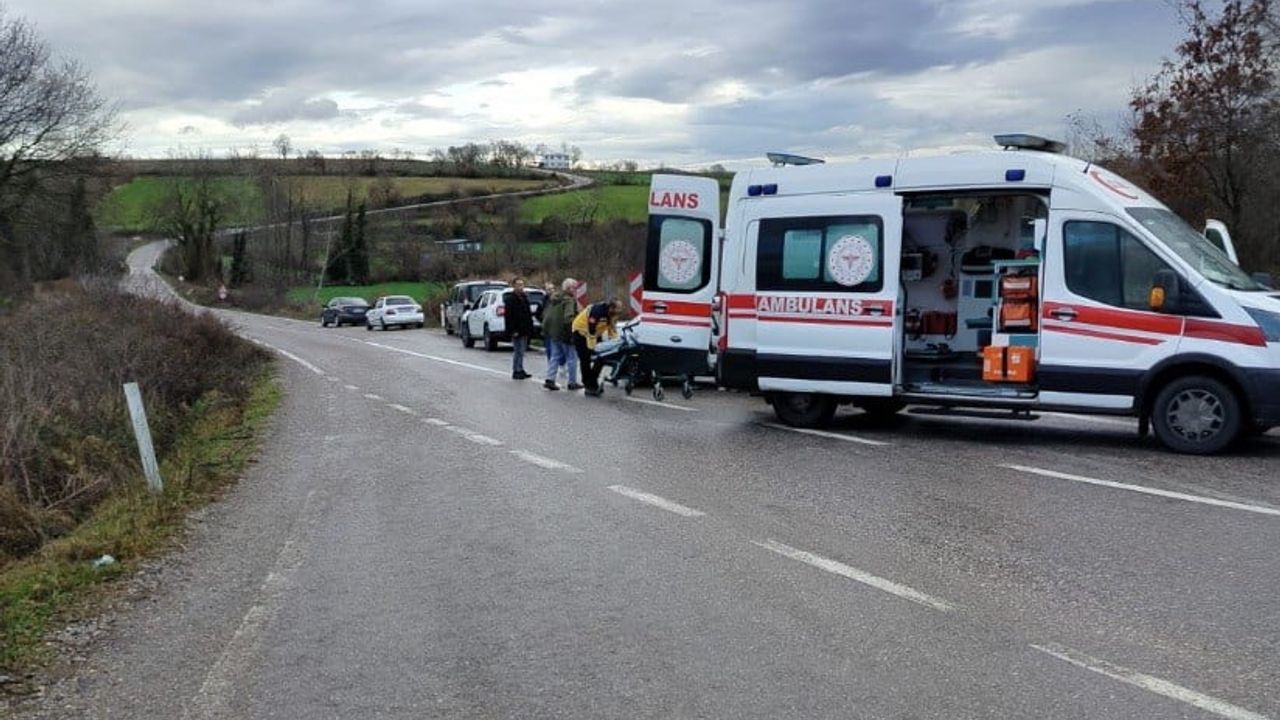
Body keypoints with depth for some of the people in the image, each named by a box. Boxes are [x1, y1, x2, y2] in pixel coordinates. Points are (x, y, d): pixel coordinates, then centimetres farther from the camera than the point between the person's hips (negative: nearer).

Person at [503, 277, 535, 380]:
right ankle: (516, 371, 0)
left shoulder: (524, 297, 15)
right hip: (517, 330, -8)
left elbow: (528, 313, 21)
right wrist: (512, 330, -21)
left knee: (521, 351, 12)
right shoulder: (510, 299, -12)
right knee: (518, 351, -6)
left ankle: (520, 370, 19)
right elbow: (508, 316, -17)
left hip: (524, 330, 8)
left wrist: (530, 327, 14)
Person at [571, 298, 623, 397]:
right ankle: (589, 387, -4)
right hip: (581, 332, -7)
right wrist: (592, 348, -31)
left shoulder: (614, 313, -11)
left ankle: (593, 384, 9)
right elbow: (591, 331, -34)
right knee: (585, 361, -8)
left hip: (596, 334, 7)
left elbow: (613, 330, -1)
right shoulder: (597, 311, -36)